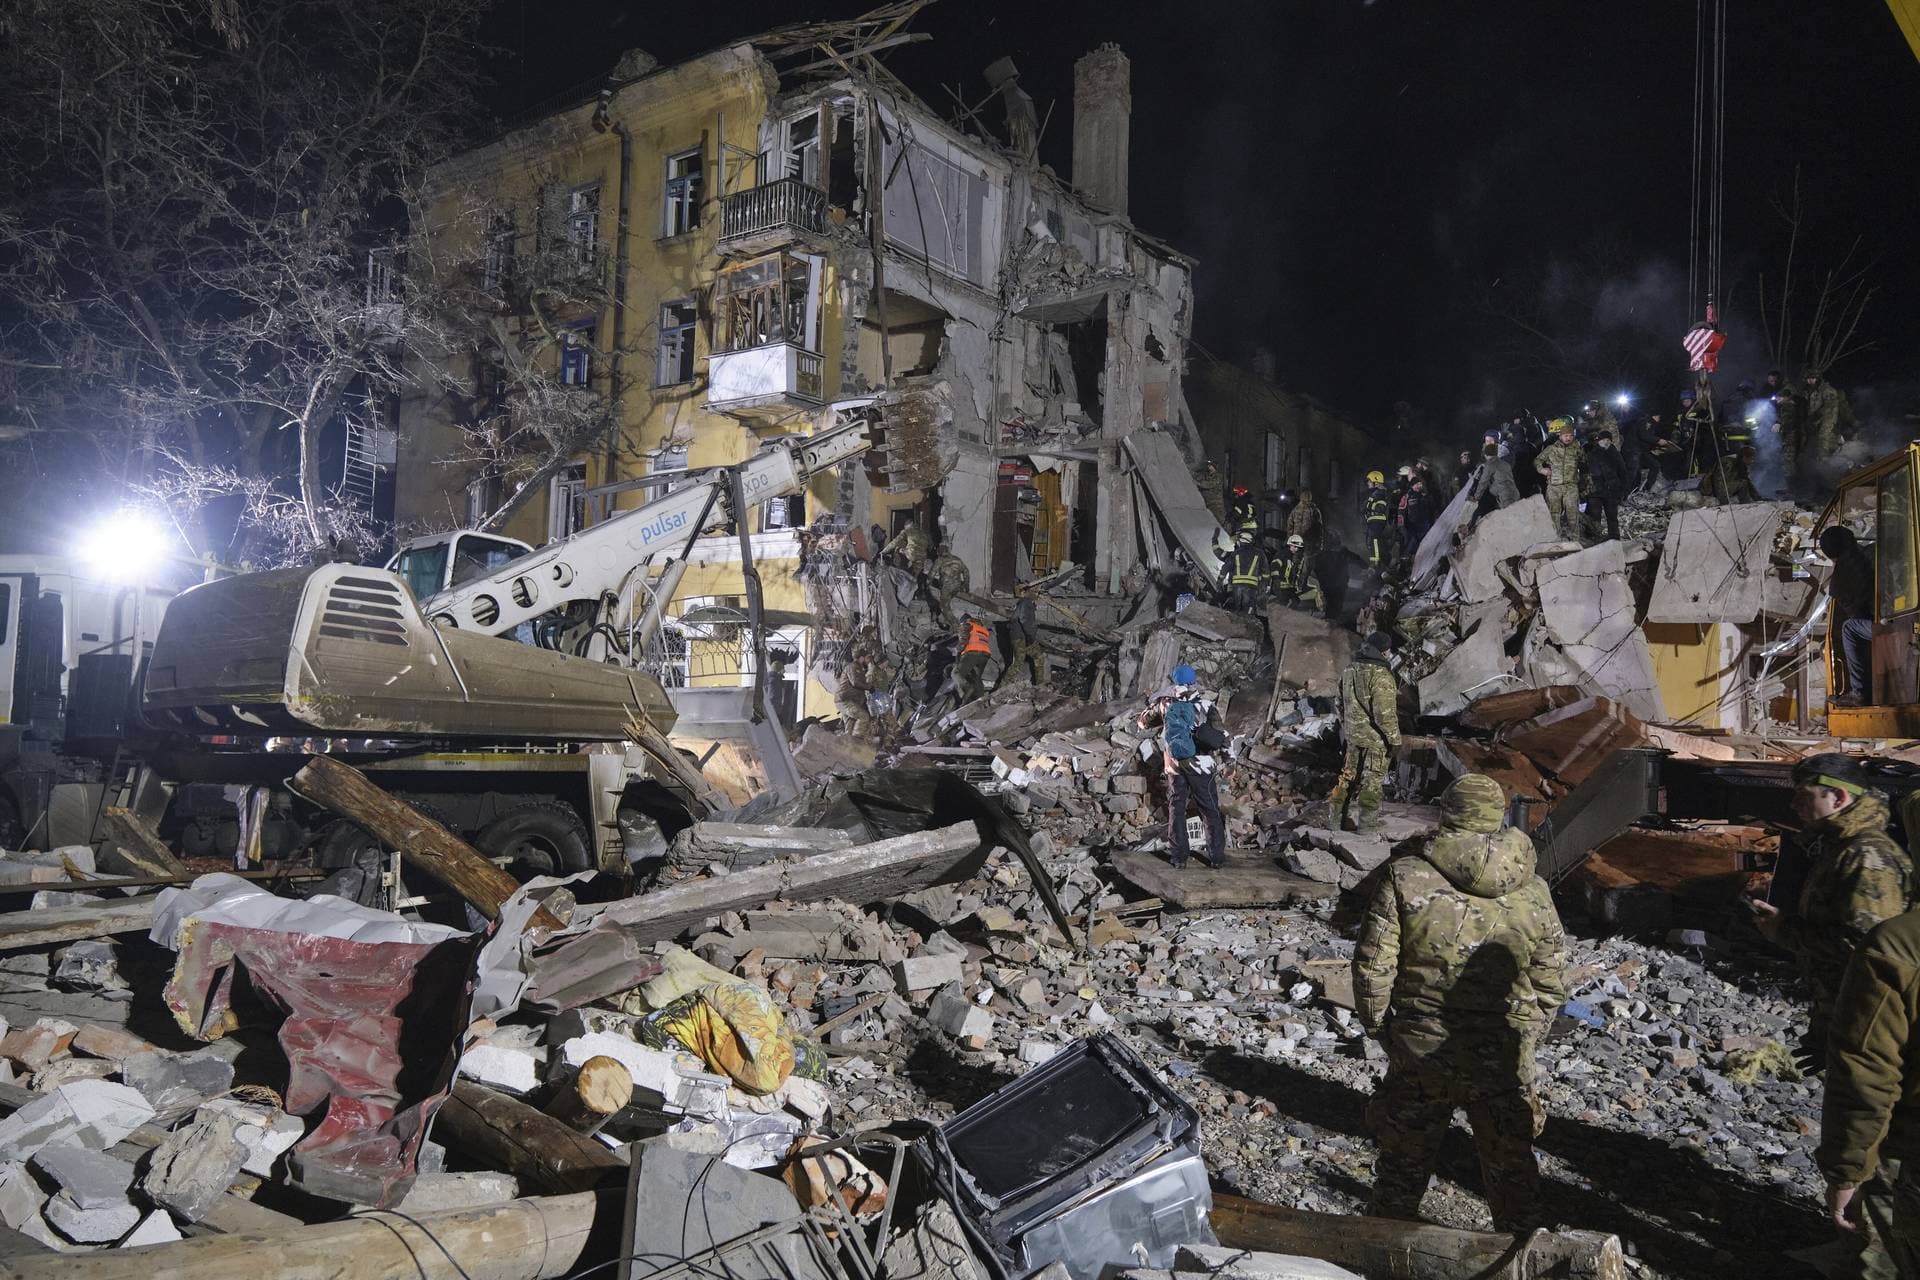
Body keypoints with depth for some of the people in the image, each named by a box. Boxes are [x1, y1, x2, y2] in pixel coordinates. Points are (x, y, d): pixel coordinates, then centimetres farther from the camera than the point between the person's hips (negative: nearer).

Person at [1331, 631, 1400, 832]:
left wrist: (1345, 728, 24)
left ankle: (1339, 813, 24)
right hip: (1374, 737, -7)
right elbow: (1385, 713, -23)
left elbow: (1341, 703, 13)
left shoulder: (1349, 669, 4)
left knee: (1350, 773, 17)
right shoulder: (1380, 675, -22)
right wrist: (1394, 738, -13)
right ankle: (1368, 823, 11)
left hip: (1352, 733, 7)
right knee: (1372, 778, 3)